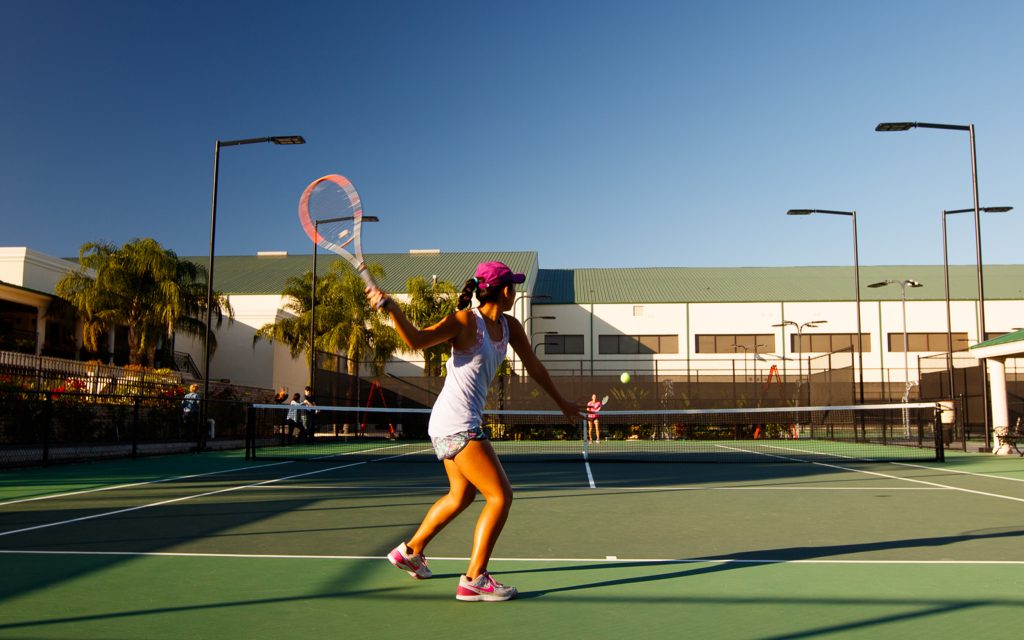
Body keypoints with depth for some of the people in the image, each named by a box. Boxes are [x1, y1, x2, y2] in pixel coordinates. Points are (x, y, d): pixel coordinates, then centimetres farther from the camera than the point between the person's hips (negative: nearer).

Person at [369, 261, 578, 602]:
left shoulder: (509, 326, 7)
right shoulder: (466, 321, -16)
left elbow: (534, 366, 17)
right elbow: (416, 340, -26)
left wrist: (561, 402, 26)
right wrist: (390, 307, -41)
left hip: (464, 422, 9)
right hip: (456, 424, -9)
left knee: (461, 495, 24)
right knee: (501, 495, -7)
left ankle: (410, 550, 40)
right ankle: (474, 580, 0)